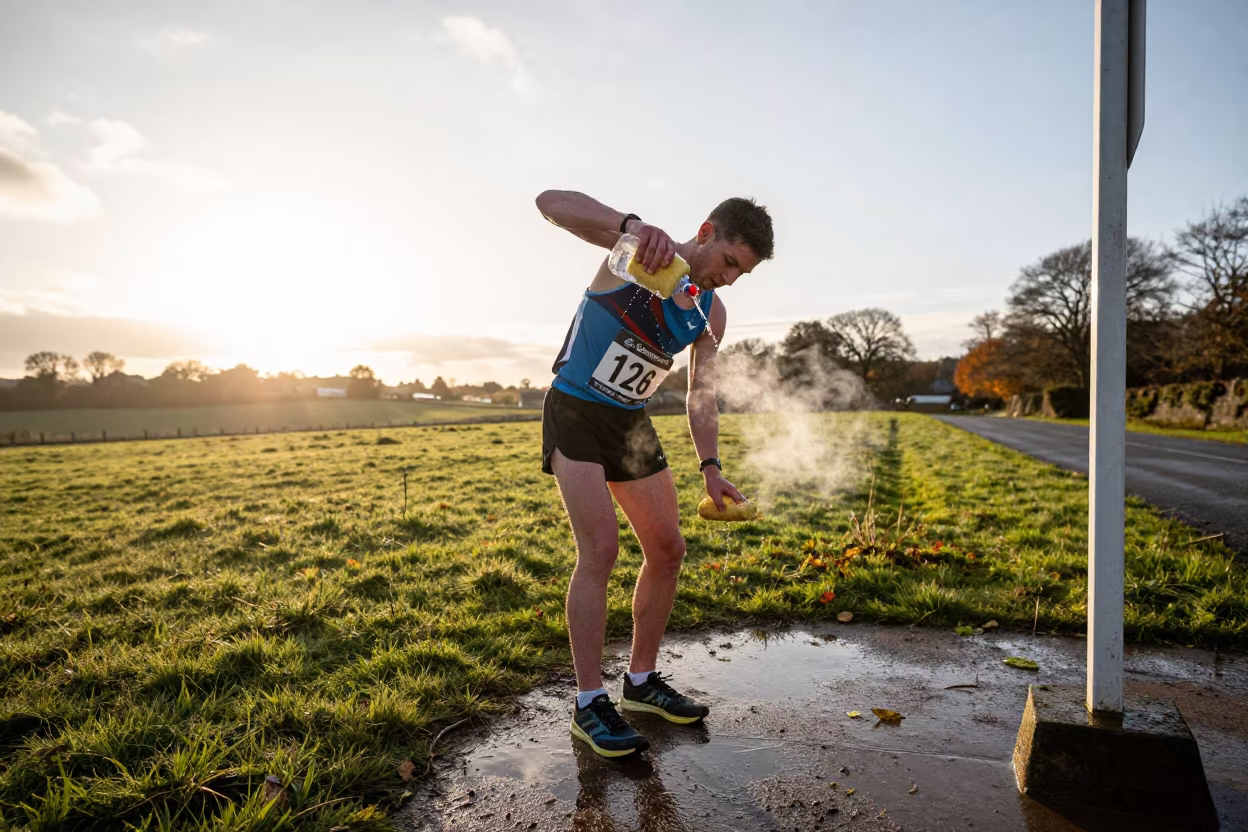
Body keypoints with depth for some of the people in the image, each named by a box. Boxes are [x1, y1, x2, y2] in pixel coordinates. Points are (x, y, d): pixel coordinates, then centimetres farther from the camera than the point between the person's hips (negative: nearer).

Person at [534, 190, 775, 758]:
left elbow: (700, 396, 6)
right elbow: (551, 202, -27)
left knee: (668, 551, 5)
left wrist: (710, 466, -9)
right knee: (600, 548, -17)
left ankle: (641, 681, 21)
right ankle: (589, 705, -5)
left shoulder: (711, 315, 2)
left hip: (632, 424, 7)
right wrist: (632, 225, -43)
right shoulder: (638, 246, -14)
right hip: (575, 412, -7)